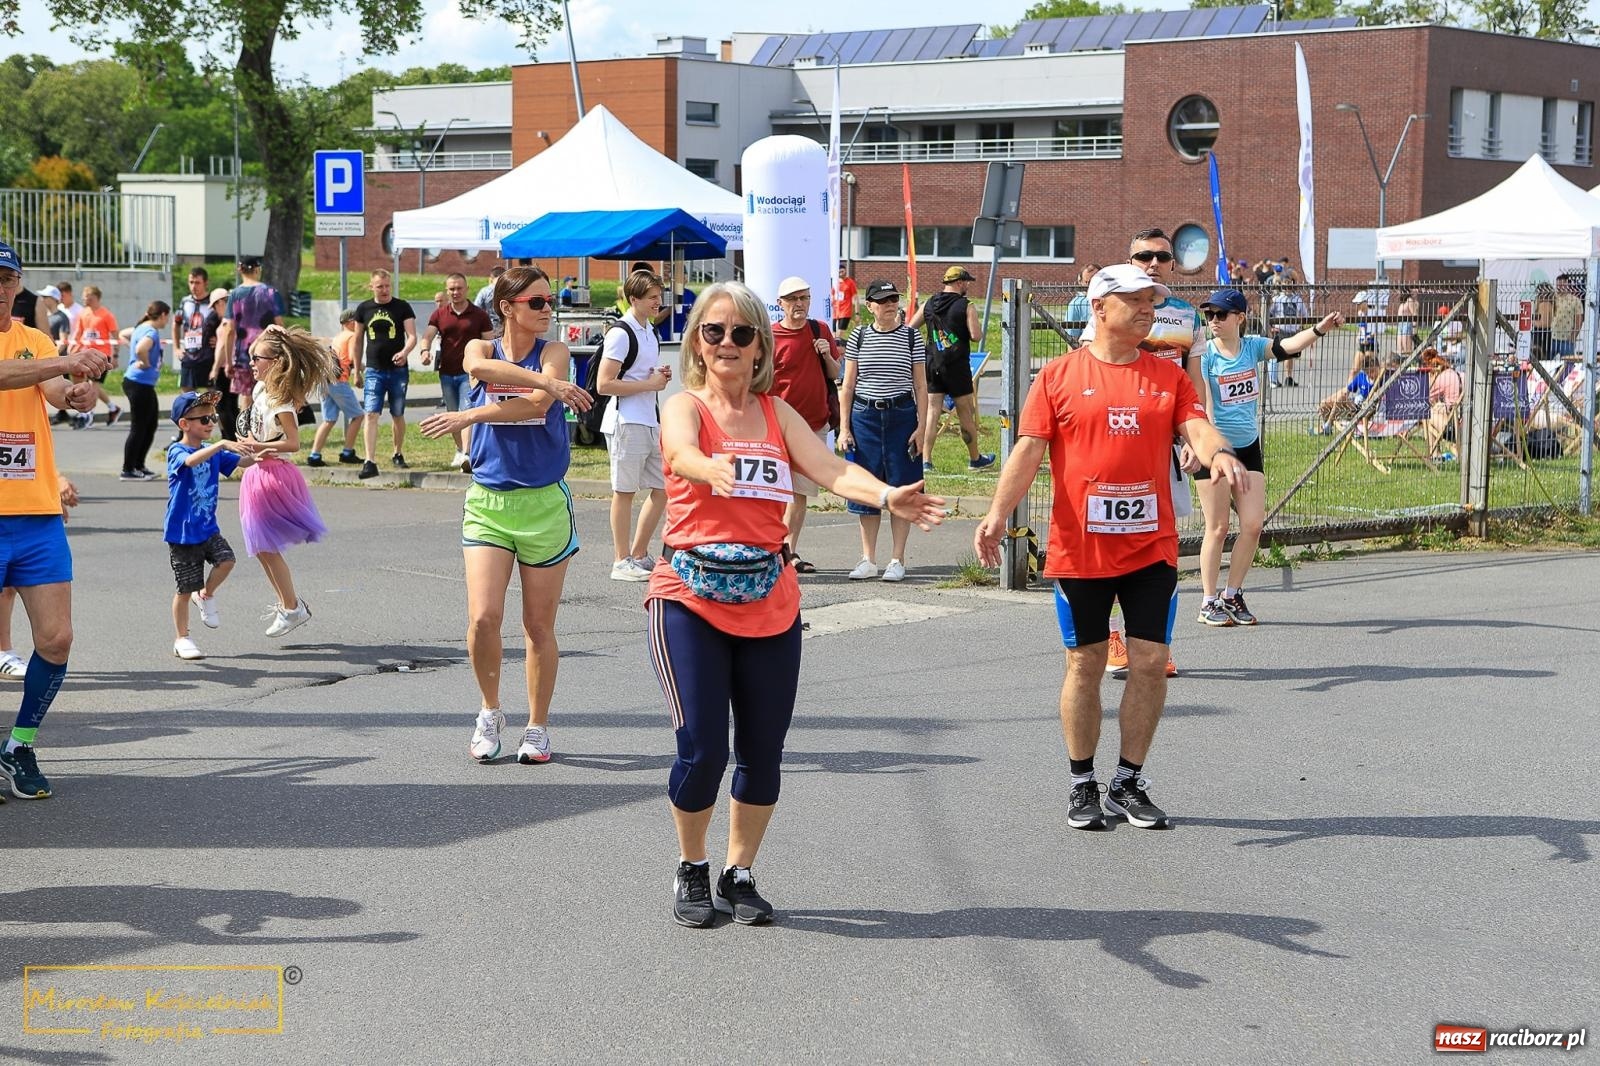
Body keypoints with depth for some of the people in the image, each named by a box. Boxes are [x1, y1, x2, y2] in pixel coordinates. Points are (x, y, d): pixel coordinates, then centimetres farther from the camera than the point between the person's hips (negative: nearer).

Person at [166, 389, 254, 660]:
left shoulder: (213, 452, 6)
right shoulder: (176, 452, -14)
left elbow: (240, 461, 6)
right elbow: (191, 460, -36)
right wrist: (221, 444, -46)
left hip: (208, 528, 5)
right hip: (182, 533, -5)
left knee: (226, 559, -20)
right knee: (185, 589, 2)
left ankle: (206, 595, 10)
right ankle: (182, 639, 20)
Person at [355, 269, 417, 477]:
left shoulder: (402, 307, -1)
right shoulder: (364, 308, 6)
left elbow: (412, 336, -6)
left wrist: (405, 352, -28)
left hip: (398, 370, 0)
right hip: (374, 370, 0)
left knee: (397, 415, 10)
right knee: (371, 415, -11)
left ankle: (398, 454, 30)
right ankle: (369, 462, -17)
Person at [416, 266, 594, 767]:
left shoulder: (554, 352, 0)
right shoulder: (480, 347, 5)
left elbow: (536, 404, -19)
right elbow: (480, 368, -21)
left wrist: (466, 416, -19)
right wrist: (549, 383, -30)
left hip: (545, 502, -1)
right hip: (487, 502, 1)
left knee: (539, 625, 5)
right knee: (483, 617, -11)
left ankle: (537, 727, 20)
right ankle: (490, 711, 13)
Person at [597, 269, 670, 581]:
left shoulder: (649, 332, 16)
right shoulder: (620, 333, -12)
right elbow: (604, 385, -18)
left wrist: (660, 375, 9)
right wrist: (650, 384, -15)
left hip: (651, 422, 9)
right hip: (626, 423, -9)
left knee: (662, 488, 9)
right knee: (624, 491, -1)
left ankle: (639, 555, 20)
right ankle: (622, 561, 5)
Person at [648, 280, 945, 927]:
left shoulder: (777, 414, 9)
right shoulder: (685, 407, -1)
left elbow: (829, 468, -8)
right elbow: (682, 453, -25)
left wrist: (886, 496, -29)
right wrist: (711, 470, -50)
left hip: (769, 602, 4)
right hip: (690, 599, -3)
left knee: (763, 749, 4)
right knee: (701, 747, -8)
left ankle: (739, 874, 23)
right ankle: (692, 870, 16)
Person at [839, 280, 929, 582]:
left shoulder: (911, 337, 2)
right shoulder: (858, 337, 5)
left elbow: (920, 386, 3)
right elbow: (848, 386, 7)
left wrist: (921, 427, -4)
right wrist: (844, 428, 1)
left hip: (901, 416, -1)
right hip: (864, 417, 1)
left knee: (901, 489, 0)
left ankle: (897, 560, 8)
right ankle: (868, 560, 13)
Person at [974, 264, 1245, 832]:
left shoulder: (1169, 375, 8)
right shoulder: (1060, 375, 0)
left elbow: (1196, 427, -5)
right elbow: (1028, 449, -4)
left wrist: (1219, 453, -29)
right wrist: (998, 513, -17)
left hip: (1151, 546, 2)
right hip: (1079, 548, -2)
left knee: (1150, 662, 2)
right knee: (1085, 664, 6)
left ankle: (1129, 782, 17)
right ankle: (1083, 785, 19)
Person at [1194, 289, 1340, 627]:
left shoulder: (1252, 346, 2)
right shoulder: (1205, 355, -9)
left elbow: (1288, 346, -16)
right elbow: (1204, 409, -15)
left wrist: (1320, 329, -35)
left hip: (1248, 446, 4)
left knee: (1253, 525, 1)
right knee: (1218, 528, 0)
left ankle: (1232, 596, 16)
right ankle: (1209, 603, 10)